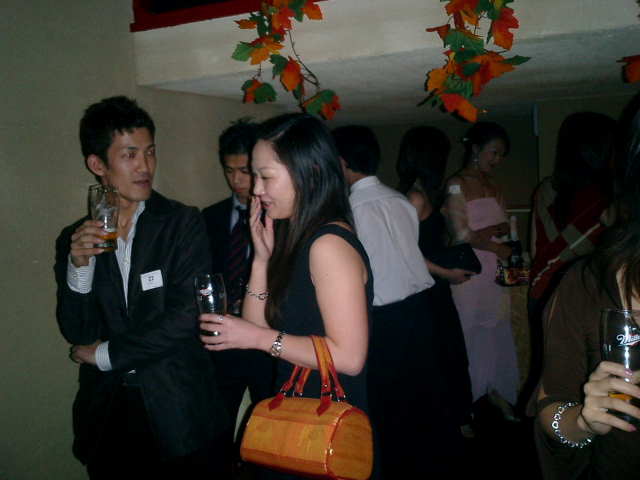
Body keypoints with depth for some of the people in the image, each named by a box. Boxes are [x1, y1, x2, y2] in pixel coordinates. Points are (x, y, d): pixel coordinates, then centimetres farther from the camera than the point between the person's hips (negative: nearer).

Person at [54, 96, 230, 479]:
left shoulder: (183, 224, -7)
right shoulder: (75, 239, 4)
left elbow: (186, 316, -14)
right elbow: (77, 333, 0)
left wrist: (105, 354, -5)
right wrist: (79, 264, -15)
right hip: (108, 415, 3)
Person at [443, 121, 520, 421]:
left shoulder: (492, 186, 14)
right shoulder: (456, 185, -7)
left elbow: (505, 226, 10)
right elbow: (461, 234, -12)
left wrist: (483, 232, -10)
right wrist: (496, 246, -6)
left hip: (495, 272, 6)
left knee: (497, 329, 10)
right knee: (469, 333, 0)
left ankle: (496, 391, 23)